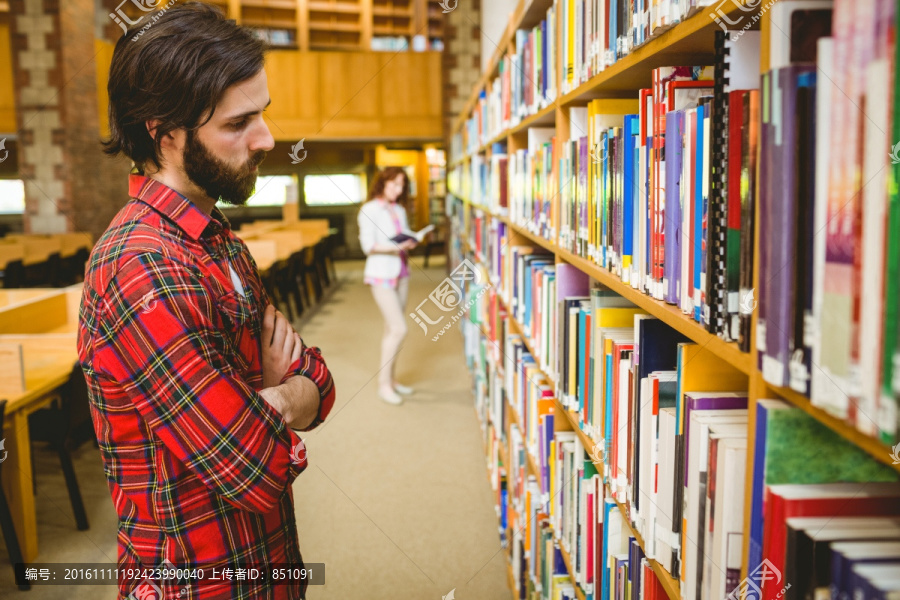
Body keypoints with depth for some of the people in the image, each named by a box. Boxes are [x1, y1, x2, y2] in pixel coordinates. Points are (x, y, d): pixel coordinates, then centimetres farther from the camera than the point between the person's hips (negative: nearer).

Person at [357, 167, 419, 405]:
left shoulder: (400, 210, 14)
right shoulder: (369, 210, -6)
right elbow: (368, 245, -13)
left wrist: (410, 243, -7)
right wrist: (393, 247, -26)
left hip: (401, 272, 7)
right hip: (381, 274, -7)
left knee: (392, 328, 11)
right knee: (399, 329, -12)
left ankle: (390, 379, 22)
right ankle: (383, 384, -2)